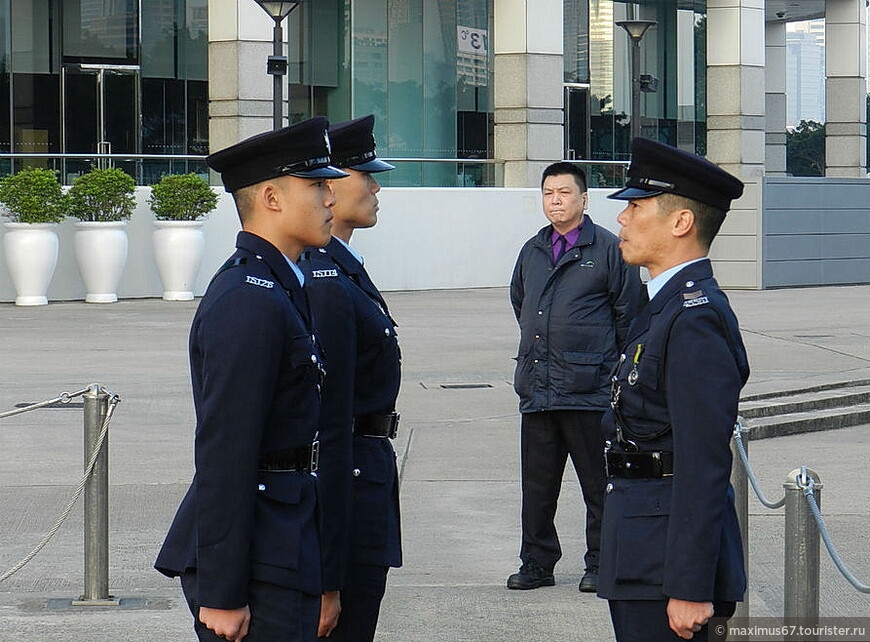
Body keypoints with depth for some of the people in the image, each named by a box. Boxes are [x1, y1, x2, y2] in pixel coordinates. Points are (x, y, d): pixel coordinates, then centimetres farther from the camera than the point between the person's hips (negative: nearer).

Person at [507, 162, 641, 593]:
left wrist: (612, 363, 1)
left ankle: (600, 565, 11)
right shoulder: (532, 251, 13)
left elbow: (628, 312, -2)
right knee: (537, 482, 10)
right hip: (536, 387, 6)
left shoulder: (608, 249, -5)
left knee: (597, 483, 2)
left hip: (589, 388, -6)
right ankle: (537, 563, 19)